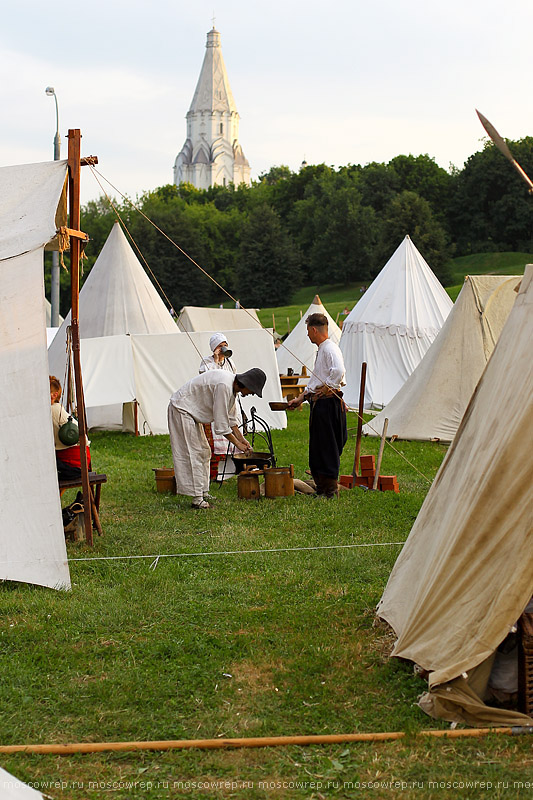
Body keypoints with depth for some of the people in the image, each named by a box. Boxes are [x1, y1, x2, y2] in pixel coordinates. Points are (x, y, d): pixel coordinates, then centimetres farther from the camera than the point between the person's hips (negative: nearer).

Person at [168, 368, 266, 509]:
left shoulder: (233, 386, 4)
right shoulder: (223, 386, -28)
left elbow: (231, 418, 15)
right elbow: (221, 424, -25)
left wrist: (242, 439, 10)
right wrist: (237, 443, -16)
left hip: (191, 411, 11)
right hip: (181, 408, -11)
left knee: (203, 452, 13)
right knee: (192, 453, -12)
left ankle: (203, 493, 19)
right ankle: (197, 499, -11)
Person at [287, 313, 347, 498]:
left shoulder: (330, 348, -13)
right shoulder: (321, 350, 19)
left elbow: (339, 372, -30)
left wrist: (326, 388, -19)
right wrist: (300, 398, 24)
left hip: (328, 403, -10)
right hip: (318, 404, 10)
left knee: (328, 446, -5)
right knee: (316, 447, 13)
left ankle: (331, 489, 1)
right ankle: (321, 485, 20)